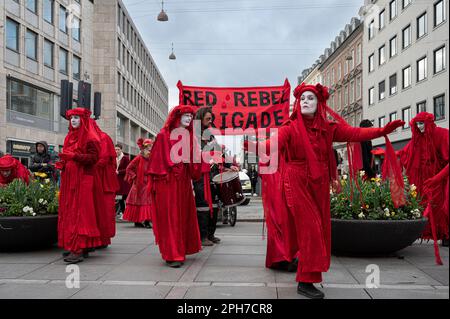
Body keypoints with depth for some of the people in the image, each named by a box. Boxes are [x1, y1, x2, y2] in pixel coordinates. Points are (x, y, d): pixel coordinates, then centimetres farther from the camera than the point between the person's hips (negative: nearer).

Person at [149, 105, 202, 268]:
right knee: (170, 216, -5)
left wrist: (192, 177, 7)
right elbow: (158, 158, -5)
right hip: (168, 180, -6)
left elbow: (192, 158, 12)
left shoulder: (189, 135, 13)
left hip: (184, 179, 6)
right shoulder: (164, 135, -3)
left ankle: (180, 250, 21)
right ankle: (172, 255, -1)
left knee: (183, 215, 9)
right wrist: (159, 178, -9)